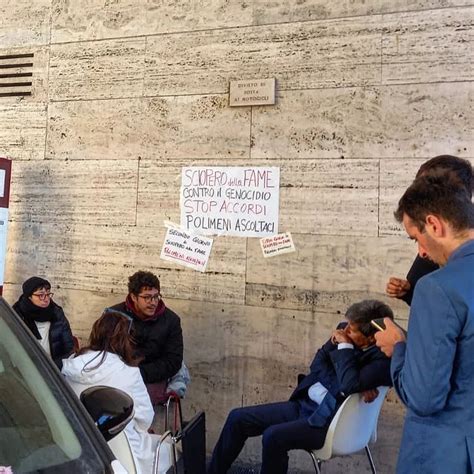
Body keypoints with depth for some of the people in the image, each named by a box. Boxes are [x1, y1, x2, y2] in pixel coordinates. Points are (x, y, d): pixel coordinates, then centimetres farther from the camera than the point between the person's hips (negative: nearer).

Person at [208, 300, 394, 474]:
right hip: (303, 404, 8)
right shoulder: (344, 333, 2)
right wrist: (332, 343, -15)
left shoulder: (381, 359, -17)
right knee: (237, 418, 2)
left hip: (328, 421, -7)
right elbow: (317, 365, 3)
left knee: (273, 436, -30)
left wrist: (345, 346, -22)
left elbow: (349, 386, -32)